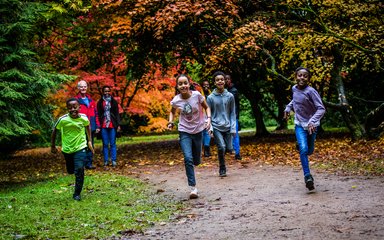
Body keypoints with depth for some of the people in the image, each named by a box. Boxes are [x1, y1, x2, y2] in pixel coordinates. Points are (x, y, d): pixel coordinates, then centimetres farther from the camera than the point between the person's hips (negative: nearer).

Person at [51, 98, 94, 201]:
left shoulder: (84, 118, -16)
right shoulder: (63, 119, -21)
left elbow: (87, 126, 8)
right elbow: (55, 130, -3)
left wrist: (89, 141, 10)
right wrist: (53, 146, 3)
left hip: (80, 148, -1)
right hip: (67, 149, 1)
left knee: (79, 170, -14)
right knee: (70, 171, 16)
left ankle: (77, 193, 1)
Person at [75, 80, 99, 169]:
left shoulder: (90, 100, 12)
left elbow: (95, 114, 14)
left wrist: (97, 126, 9)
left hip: (91, 128, 5)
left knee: (90, 146, 10)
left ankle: (89, 163, 18)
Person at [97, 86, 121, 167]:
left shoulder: (114, 102, 8)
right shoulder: (100, 102, 7)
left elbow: (117, 114, 7)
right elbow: (98, 115, 5)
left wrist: (118, 124, 0)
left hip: (112, 125, 0)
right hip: (103, 126, 0)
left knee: (112, 144, -1)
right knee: (105, 144, 2)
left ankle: (114, 160, 1)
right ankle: (106, 161, 6)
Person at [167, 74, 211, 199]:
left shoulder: (197, 95, -15)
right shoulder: (176, 101, -12)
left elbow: (206, 107, 1)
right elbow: (173, 111, 11)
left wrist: (208, 119, -16)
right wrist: (170, 122, -7)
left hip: (198, 131, 1)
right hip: (184, 132, -1)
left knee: (196, 161, 10)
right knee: (188, 158, -18)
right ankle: (193, 187, -10)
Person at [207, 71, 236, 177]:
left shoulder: (230, 96, 3)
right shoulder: (210, 98, -1)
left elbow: (232, 113, 7)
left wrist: (233, 127, -1)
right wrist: (210, 127, -9)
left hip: (227, 127, 2)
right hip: (216, 127, -2)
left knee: (229, 148, -1)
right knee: (221, 147, -15)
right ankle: (222, 168, 5)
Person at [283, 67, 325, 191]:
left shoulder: (311, 91, -20)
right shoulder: (294, 89, -2)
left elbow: (321, 109, -25)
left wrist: (313, 121, -38)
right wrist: (288, 107, 9)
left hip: (311, 126, -2)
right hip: (299, 124, 2)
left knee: (309, 151, 14)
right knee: (303, 149, -18)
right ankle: (307, 176, -14)